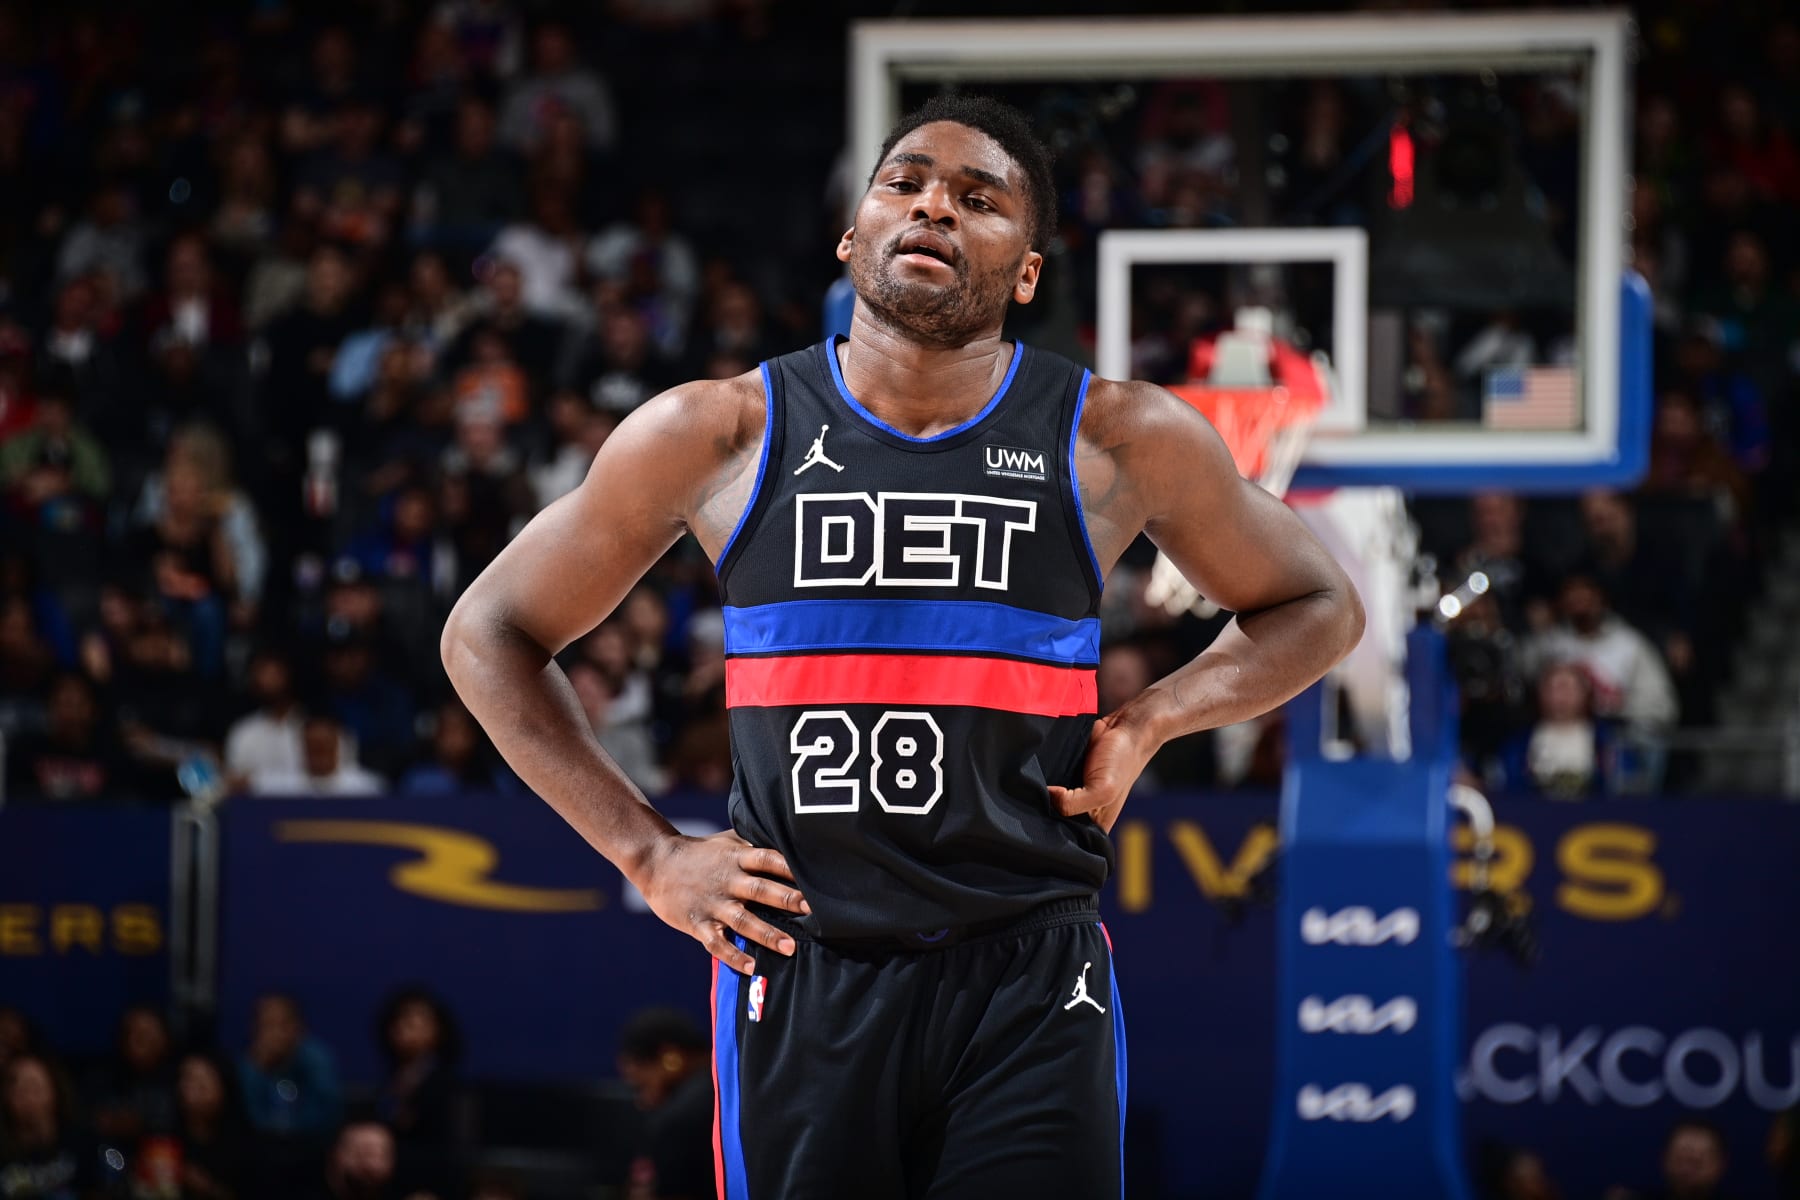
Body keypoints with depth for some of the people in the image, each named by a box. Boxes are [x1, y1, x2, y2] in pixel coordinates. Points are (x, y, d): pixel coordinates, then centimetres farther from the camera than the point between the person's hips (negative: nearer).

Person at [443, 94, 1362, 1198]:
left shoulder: (1121, 444, 4)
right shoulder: (718, 436, 3)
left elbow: (1319, 608, 19)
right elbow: (491, 634, 12)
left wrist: (1150, 721, 2)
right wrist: (647, 853, 3)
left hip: (1029, 982, 0)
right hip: (799, 972, 0)